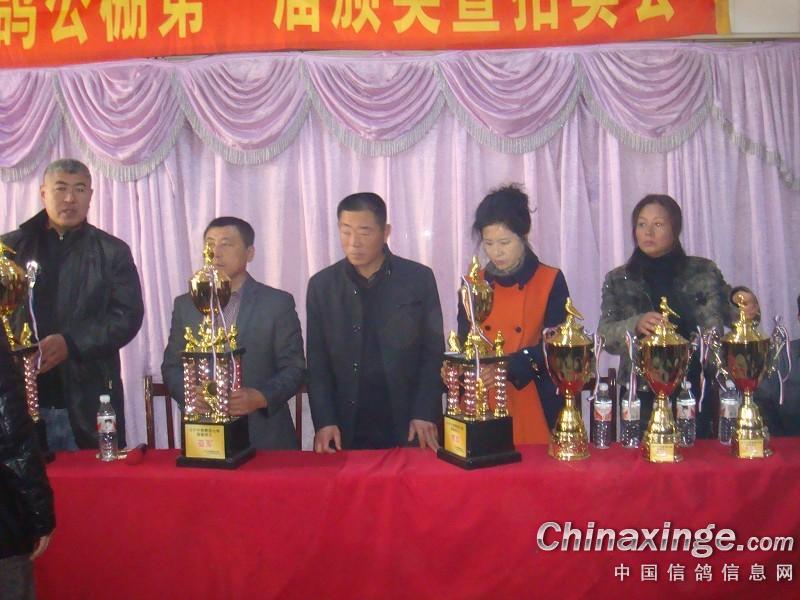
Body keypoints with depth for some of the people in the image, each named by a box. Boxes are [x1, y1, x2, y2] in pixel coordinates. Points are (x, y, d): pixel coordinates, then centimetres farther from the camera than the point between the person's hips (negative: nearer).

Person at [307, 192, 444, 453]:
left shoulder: (419, 278, 0)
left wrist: (425, 414, -8)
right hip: (345, 430, 1)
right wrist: (324, 421, -6)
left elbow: (434, 353, 1)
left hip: (408, 428, -1)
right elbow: (317, 362, 4)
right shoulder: (321, 285, 3)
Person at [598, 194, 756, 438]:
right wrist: (635, 325, -22)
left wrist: (747, 309, -13)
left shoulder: (704, 272, 7)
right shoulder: (618, 280, 5)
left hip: (697, 392, 1)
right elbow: (605, 336, -3)